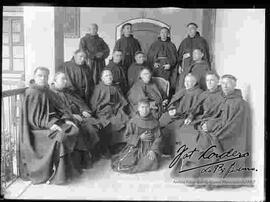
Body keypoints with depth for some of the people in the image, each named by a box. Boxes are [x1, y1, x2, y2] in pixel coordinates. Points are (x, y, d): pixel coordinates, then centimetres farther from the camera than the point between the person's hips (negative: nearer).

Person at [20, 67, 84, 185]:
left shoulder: (48, 92, 14)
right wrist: (49, 124, -26)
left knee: (74, 130, -14)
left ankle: (73, 165, -7)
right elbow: (34, 117, -14)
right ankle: (57, 174, -19)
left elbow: (59, 109, 12)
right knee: (60, 136, -30)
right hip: (38, 127, -7)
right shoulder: (31, 93, -8)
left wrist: (67, 119, -6)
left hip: (54, 121, 7)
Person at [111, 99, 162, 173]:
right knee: (121, 166, -16)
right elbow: (128, 136, 0)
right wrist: (139, 138, -16)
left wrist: (153, 150, -13)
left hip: (149, 147, 1)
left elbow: (158, 138, 1)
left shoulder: (154, 122, 1)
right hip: (135, 146, -1)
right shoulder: (133, 121, -1)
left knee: (151, 162, -30)